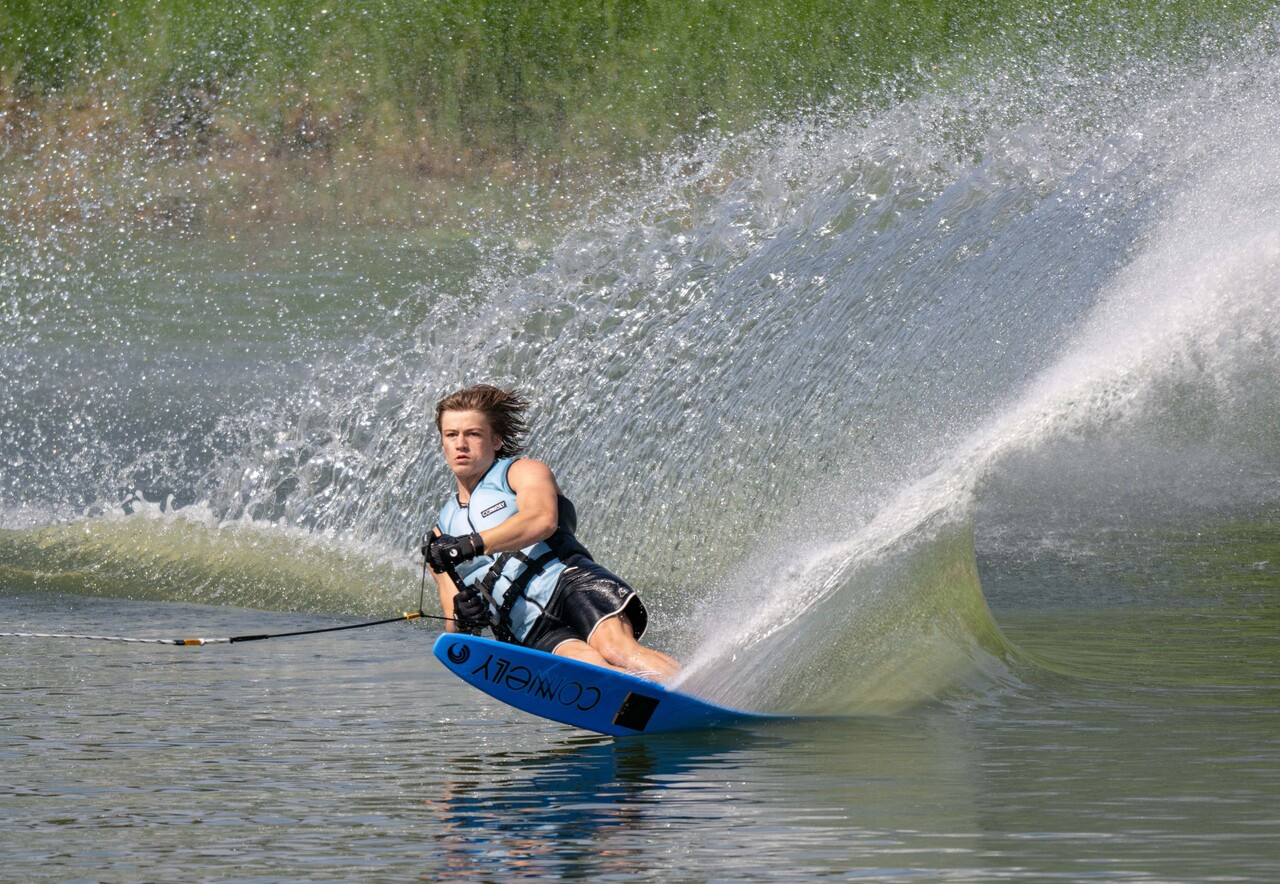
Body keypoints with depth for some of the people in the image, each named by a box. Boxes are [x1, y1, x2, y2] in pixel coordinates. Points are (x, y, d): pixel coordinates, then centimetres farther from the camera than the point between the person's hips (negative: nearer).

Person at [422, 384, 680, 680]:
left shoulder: (523, 472, 16)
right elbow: (454, 631, 19)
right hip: (532, 633, 2)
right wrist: (462, 619, -7)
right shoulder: (442, 537, 27)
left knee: (617, 649, -35)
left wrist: (473, 544, -20)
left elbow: (542, 520, -9)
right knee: (589, 667, -33)